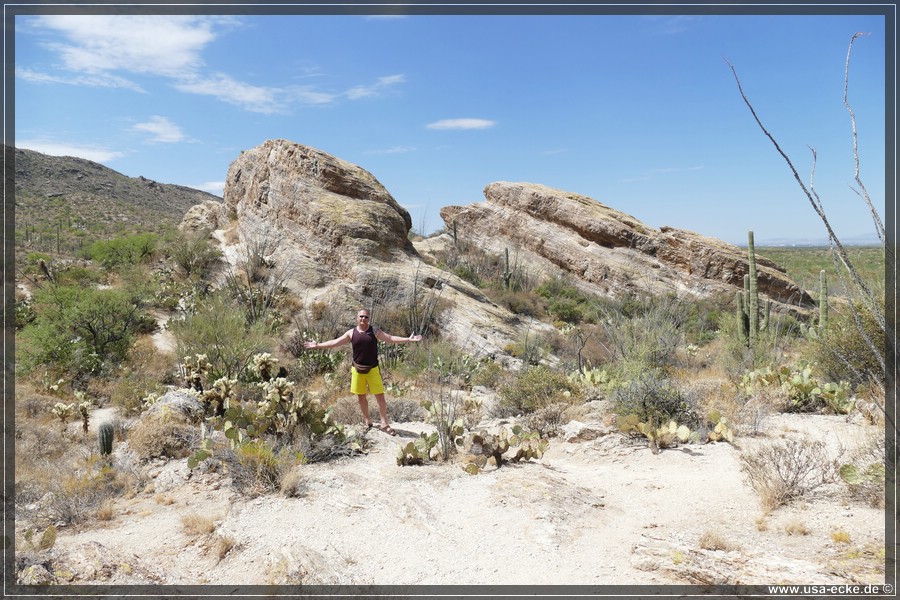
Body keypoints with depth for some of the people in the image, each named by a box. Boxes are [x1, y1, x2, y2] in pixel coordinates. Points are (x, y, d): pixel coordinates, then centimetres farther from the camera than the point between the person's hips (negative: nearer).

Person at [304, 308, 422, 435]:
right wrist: (317, 345, 3)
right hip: (357, 370, 2)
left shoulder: (375, 331, -1)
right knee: (361, 396, 11)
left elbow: (391, 338, -4)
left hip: (372, 369, -1)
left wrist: (408, 339, -14)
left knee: (380, 396, -3)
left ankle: (384, 424, 6)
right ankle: (366, 421, 28)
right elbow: (335, 342, 5)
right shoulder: (351, 333, 1)